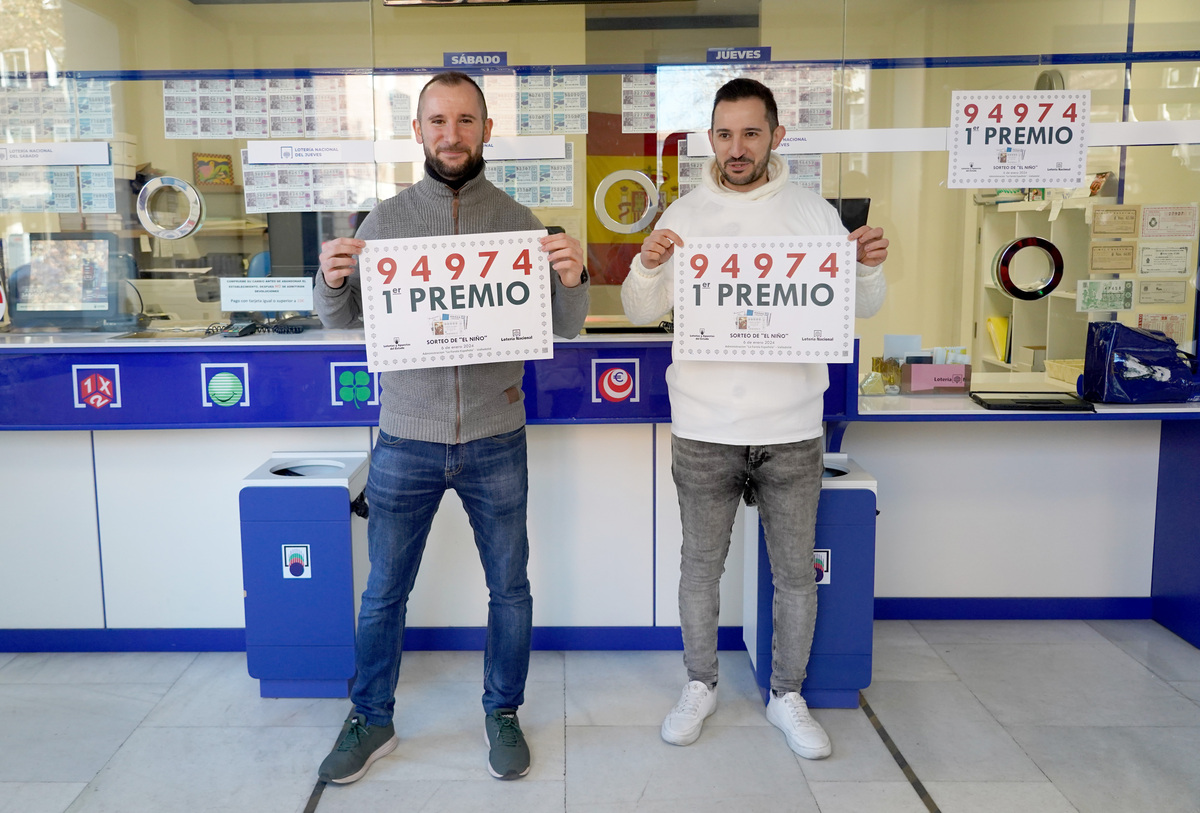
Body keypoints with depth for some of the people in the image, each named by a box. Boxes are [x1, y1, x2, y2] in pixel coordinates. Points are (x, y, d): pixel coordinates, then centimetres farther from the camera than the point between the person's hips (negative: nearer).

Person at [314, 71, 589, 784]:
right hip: (406, 441, 0)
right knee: (385, 592, 13)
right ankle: (372, 722, 33)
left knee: (509, 587, 13)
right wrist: (332, 282, -16)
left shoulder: (519, 221, 0)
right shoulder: (385, 220, 1)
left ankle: (504, 713, 35)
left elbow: (567, 329, -1)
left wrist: (573, 281, -22)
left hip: (495, 442, 0)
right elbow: (342, 321, 6)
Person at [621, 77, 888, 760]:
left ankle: (788, 695, 30)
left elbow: (860, 308, 6)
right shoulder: (685, 215, 3)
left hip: (791, 429, 0)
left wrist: (870, 268, -15)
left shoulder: (813, 211, 3)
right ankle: (701, 685, 33)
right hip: (704, 428, 0)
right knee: (701, 563, 13)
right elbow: (643, 313, 2)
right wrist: (647, 268, -19)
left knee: (796, 570, 10)